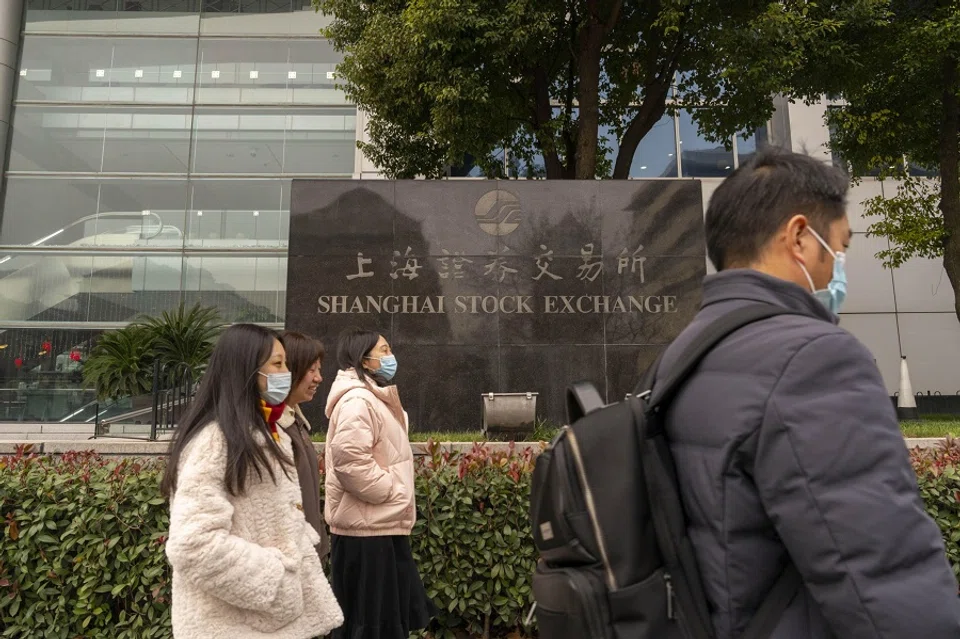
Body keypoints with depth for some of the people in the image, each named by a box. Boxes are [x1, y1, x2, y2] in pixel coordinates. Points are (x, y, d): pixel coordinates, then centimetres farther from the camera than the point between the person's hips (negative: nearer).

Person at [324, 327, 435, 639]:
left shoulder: (375, 399, 16)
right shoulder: (357, 400, -18)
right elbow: (350, 462, -29)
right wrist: (394, 494, -19)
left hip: (383, 527, 10)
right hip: (368, 531, -10)